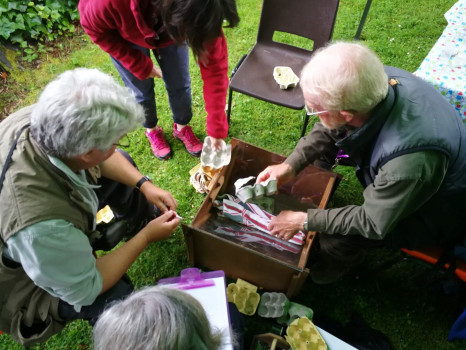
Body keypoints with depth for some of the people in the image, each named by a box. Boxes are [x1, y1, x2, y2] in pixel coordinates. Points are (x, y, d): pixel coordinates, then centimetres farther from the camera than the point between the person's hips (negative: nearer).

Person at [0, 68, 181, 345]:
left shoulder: (39, 118, -27)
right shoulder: (43, 226, -43)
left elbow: (98, 156, -5)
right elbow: (86, 290, -24)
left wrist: (144, 184, -12)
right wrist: (147, 237, -18)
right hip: (26, 282, -6)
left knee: (123, 164, 9)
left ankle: (144, 222, 30)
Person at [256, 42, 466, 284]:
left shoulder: (411, 160, -45)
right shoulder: (377, 81, -27)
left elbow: (374, 223, -28)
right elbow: (329, 129, -8)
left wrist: (303, 221, -22)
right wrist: (290, 166, -17)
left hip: (430, 211, -6)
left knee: (334, 241, -18)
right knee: (321, 141, 3)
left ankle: (339, 263, 18)